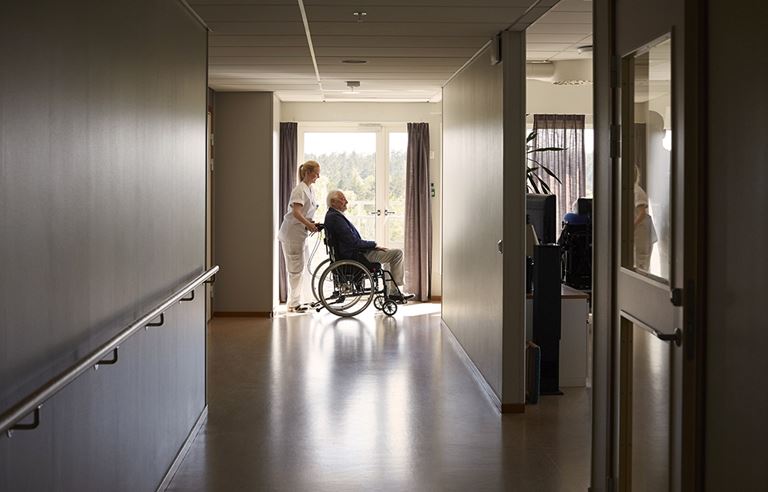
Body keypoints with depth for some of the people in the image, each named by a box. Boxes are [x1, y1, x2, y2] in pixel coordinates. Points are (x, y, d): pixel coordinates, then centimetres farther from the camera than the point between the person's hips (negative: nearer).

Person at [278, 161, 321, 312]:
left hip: (300, 234, 10)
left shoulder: (310, 190, 14)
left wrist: (312, 224, 4)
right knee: (295, 268, -6)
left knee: (298, 268, 14)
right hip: (292, 233, -10)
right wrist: (308, 224, -35)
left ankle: (295, 303, 21)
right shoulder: (300, 189, -16)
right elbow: (296, 212, -27)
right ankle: (293, 303, -1)